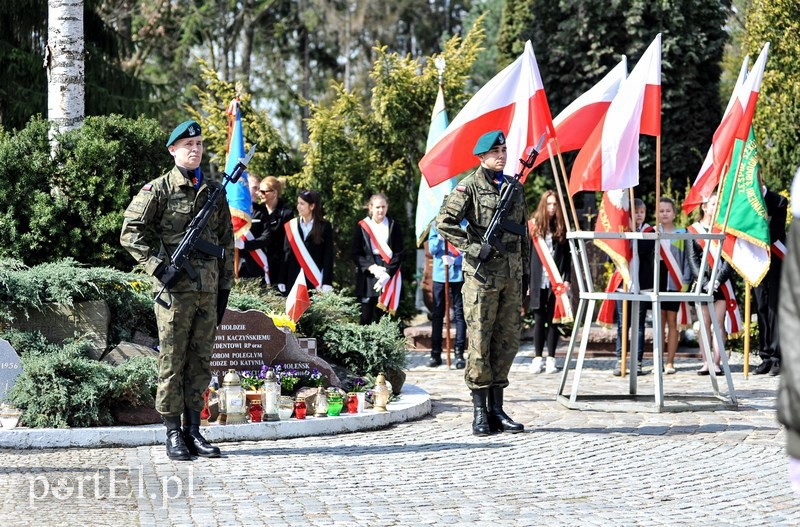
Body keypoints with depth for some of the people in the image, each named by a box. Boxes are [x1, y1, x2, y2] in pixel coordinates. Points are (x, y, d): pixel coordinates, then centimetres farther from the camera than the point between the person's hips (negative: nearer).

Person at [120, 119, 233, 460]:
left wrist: (226, 285, 12)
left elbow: (226, 241, 17)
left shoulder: (214, 191, 13)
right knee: (172, 362, -1)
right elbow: (131, 233, -6)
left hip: (208, 289, 5)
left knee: (200, 362, 8)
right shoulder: (158, 190, -2)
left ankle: (193, 430, 14)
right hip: (175, 288, -5)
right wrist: (158, 267, -14)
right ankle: (173, 434, 4)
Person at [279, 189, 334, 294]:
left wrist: (327, 283, -11)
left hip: (315, 281, -3)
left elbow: (328, 256, -3)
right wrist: (281, 281, 0)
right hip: (294, 279, 3)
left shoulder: (325, 227, 1)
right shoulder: (291, 226, 9)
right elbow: (286, 254, 6)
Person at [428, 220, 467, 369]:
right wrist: (439, 238, -16)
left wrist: (455, 260, -18)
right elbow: (432, 249, 3)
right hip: (439, 274, 2)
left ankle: (459, 354, 4)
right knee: (437, 315, 5)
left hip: (459, 274, -2)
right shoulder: (436, 224, 8)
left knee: (459, 314, 0)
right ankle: (435, 353, 11)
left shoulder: (465, 223, 0)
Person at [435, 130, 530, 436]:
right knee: (480, 342, -3)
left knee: (507, 341, 7)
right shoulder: (470, 186, -3)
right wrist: (472, 247, -17)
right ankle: (480, 412, 1)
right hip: (482, 274, -6)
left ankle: (496, 408, 14)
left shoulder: (515, 188, 15)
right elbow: (444, 222, -11)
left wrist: (526, 273, 16)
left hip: (511, 275, 6)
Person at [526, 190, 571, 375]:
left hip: (556, 282, 0)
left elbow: (567, 256, 6)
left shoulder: (562, 228, 6)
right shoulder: (533, 226, 4)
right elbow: (527, 255, 3)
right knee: (539, 319, 3)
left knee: (553, 319, 2)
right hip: (538, 282, 0)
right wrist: (527, 281, -3)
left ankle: (551, 358, 6)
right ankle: (538, 358, 8)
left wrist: (566, 279, -3)